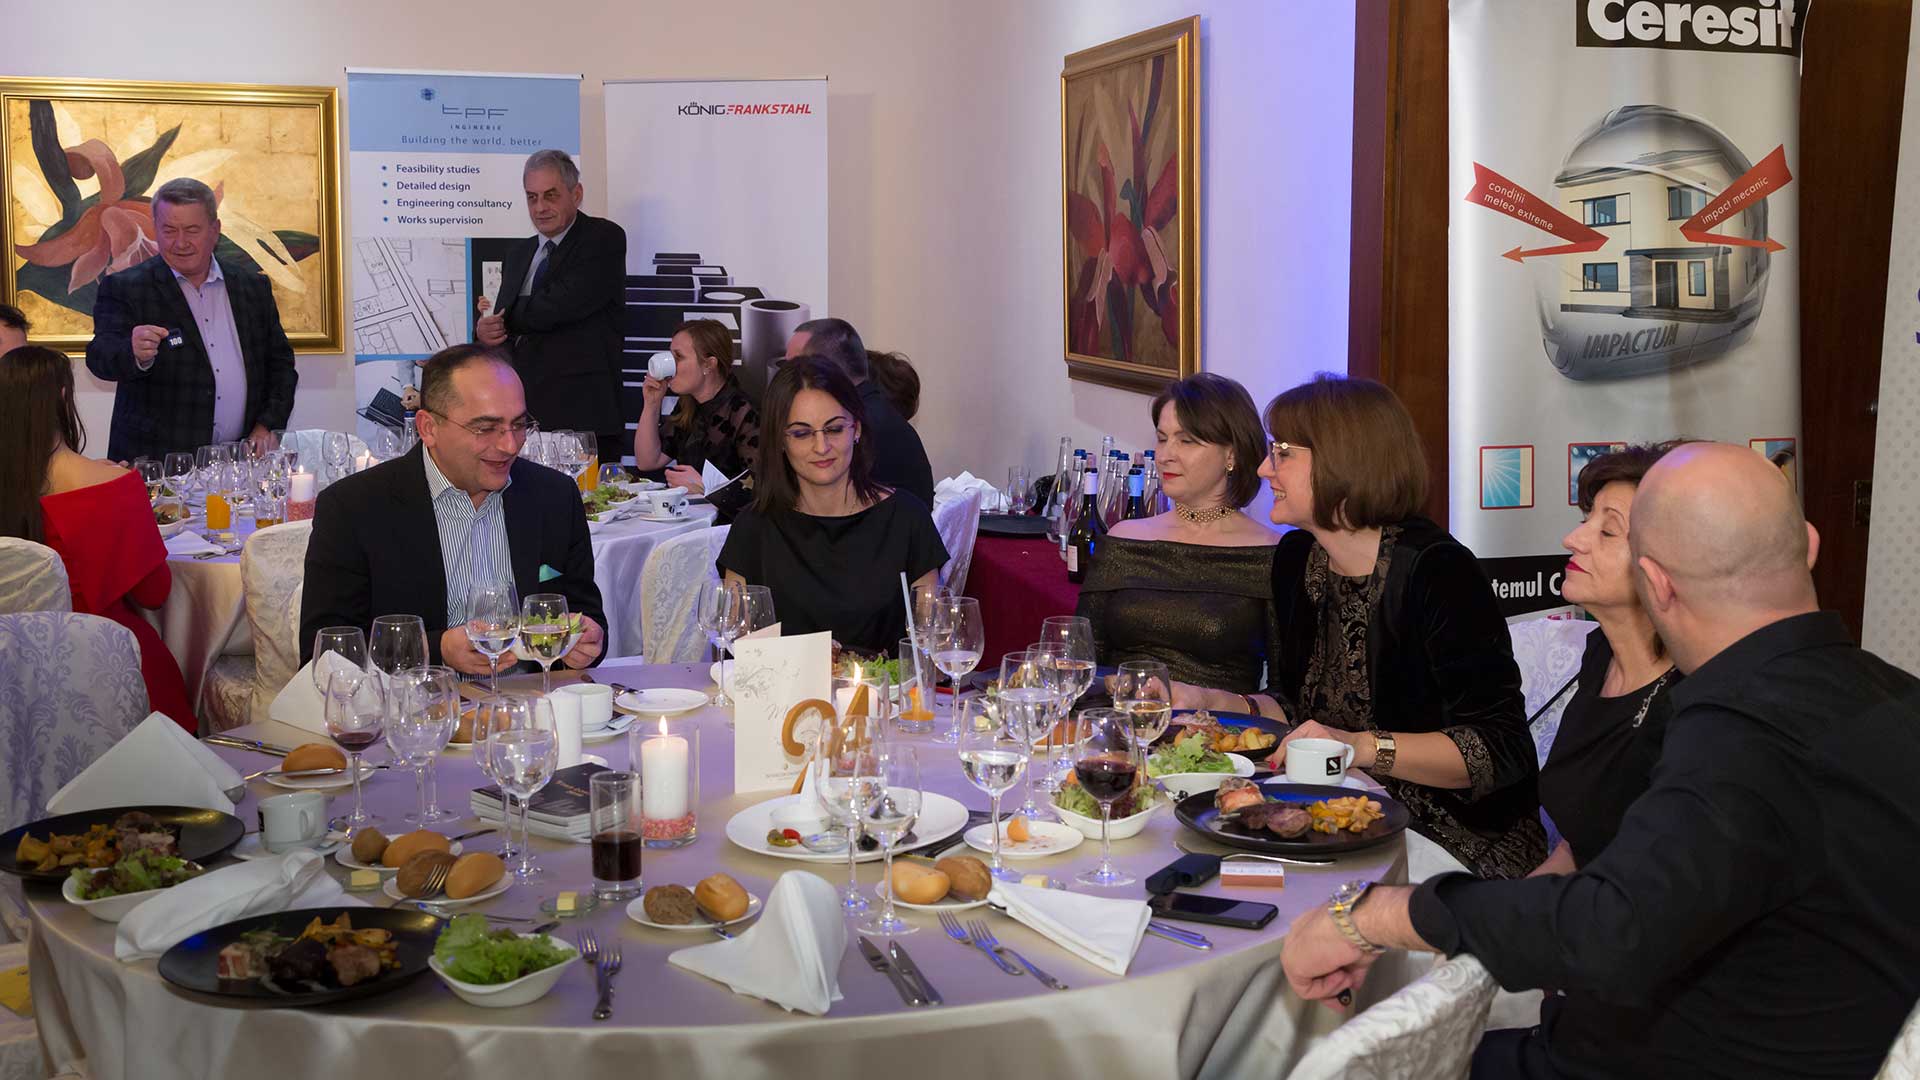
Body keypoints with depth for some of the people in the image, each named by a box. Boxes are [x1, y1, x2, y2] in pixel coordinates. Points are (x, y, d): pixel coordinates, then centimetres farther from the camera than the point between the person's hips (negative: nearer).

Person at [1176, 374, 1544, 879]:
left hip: (1460, 836, -7)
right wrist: (1214, 703, 0)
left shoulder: (1437, 571, -17)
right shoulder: (1297, 558, 7)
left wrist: (1362, 747, -30)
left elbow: (1503, 749, -21)